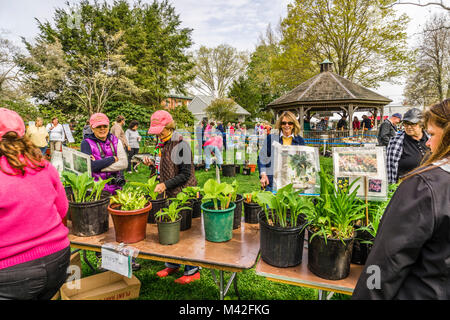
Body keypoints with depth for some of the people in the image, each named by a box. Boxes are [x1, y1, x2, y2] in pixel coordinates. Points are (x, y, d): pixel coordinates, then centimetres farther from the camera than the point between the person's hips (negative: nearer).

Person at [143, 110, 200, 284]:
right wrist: (152, 164, 7)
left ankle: (192, 271, 16)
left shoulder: (181, 145, -15)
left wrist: (165, 184, -20)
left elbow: (185, 174, -18)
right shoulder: (164, 144, 11)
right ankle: (172, 264, 34)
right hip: (169, 194, 8)